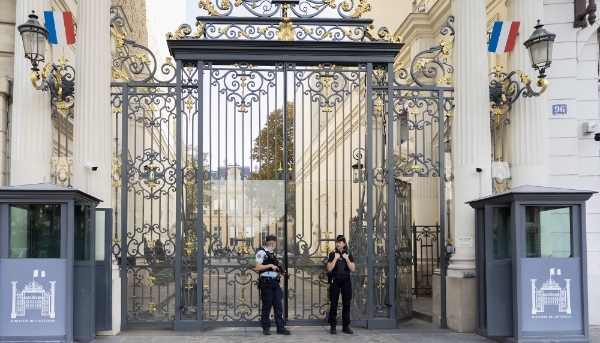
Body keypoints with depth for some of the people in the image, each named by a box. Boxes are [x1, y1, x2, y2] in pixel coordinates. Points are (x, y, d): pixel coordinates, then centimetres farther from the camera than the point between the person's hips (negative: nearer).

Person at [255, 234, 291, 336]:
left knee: (278, 305, 5)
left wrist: (281, 271, 6)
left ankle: (280, 327, 8)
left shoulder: (272, 254, 18)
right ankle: (266, 328, 8)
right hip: (266, 283, -8)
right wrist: (270, 265, -17)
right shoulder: (261, 252, -6)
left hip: (275, 282, 8)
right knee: (267, 306, -1)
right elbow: (257, 267, -15)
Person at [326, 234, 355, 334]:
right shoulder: (332, 254, 2)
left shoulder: (349, 255, 6)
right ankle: (333, 326, 0)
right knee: (334, 304, -3)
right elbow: (329, 268, -7)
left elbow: (353, 269, -1)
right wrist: (335, 258, -15)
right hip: (335, 281, -2)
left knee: (346, 304, 3)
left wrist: (347, 259, -11)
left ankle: (345, 326, 9)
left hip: (346, 281, 2)